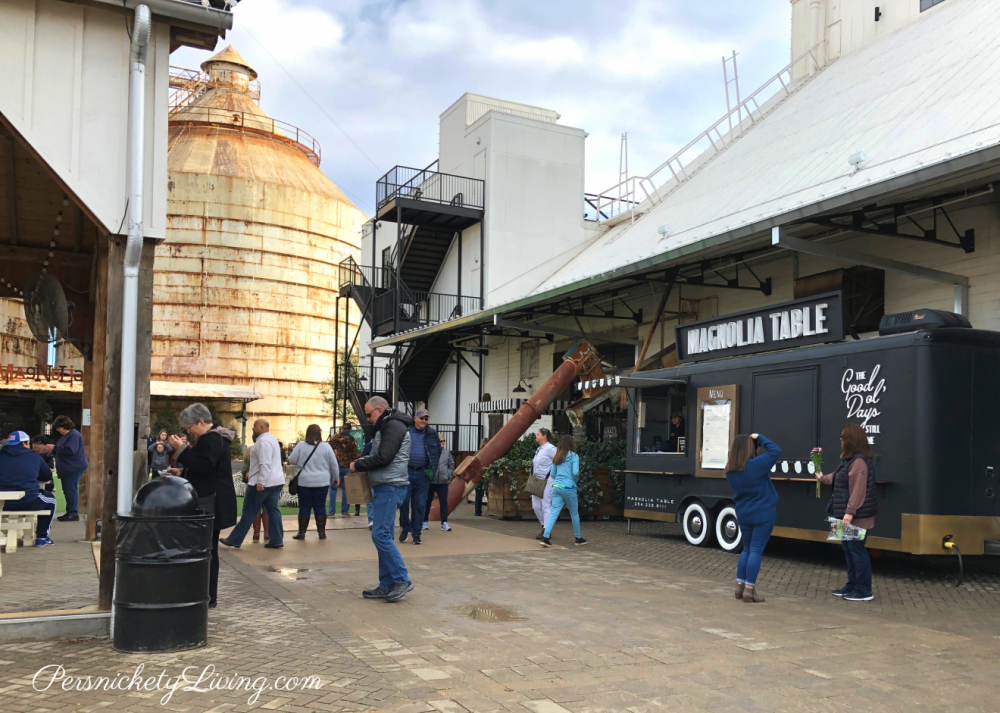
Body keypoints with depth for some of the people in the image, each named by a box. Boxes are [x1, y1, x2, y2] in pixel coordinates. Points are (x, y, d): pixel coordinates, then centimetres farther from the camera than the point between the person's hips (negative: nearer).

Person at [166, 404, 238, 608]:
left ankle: (208, 598, -1)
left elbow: (203, 466, -26)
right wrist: (182, 473, 17)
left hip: (211, 505, -11)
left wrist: (181, 449, -21)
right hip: (208, 501, 11)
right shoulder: (212, 438, 19)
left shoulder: (211, 439, -15)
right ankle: (207, 596, 21)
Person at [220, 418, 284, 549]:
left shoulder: (263, 441, -16)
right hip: (275, 481, 10)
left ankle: (234, 540, 5)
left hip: (263, 483, -10)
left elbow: (265, 463, -25)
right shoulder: (271, 439, 18)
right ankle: (277, 540, 4)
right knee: (273, 510, 7)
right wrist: (252, 472, 25)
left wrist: (260, 481, -29)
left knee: (249, 512, -2)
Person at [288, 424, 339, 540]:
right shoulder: (326, 446, -2)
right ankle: (322, 532, 10)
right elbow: (334, 465, 3)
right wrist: (336, 477, 17)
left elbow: (291, 461, 1)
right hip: (322, 482, 0)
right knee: (320, 507, 7)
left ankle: (302, 533, 9)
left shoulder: (300, 445, -4)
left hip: (304, 482, 0)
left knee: (304, 507, 6)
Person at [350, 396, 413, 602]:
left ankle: (402, 580, -7)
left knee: (380, 535, -13)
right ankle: (386, 586, 13)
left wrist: (358, 465, -8)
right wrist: (365, 462, 7)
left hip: (390, 487, -10)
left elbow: (383, 458, -20)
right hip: (385, 486, 10)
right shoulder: (386, 426, 20)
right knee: (383, 536, 9)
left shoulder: (393, 425, -12)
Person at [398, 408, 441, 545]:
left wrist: (432, 467, 6)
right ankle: (405, 529, 20)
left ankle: (416, 534, 13)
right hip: (406, 472, -1)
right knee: (404, 502, 1)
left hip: (423, 473, 1)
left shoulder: (432, 433, 6)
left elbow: (438, 450, 14)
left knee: (419, 505, 5)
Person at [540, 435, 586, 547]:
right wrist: (575, 480, 4)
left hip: (556, 487, 5)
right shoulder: (574, 456, -4)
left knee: (554, 512, 1)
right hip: (568, 487, -5)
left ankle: (545, 537, -13)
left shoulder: (556, 457, 12)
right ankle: (578, 539, 24)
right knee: (574, 514, 11)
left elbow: (552, 474, 13)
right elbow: (575, 472, -14)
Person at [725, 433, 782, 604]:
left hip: (743, 514, 6)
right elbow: (776, 451, -13)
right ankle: (749, 590, 0)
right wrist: (759, 438, -4)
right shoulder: (755, 465, -20)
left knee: (747, 549, 18)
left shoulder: (730, 470, -1)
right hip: (763, 514, -6)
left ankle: (740, 586, 18)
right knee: (756, 551, -1)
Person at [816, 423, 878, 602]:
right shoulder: (850, 460, 16)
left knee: (857, 550, -5)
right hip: (849, 515, 11)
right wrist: (823, 478, 45)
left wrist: (850, 512, -27)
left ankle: (864, 591, 3)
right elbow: (837, 479, 33)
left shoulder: (859, 461, -19)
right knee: (849, 550, 15)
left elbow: (858, 490, -25)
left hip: (856, 517, -11)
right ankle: (852, 585, 24)